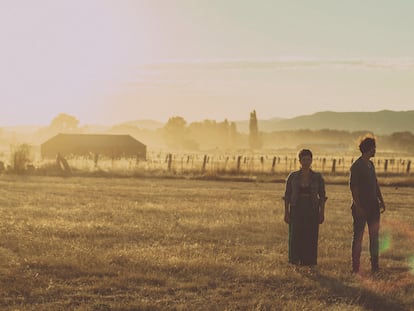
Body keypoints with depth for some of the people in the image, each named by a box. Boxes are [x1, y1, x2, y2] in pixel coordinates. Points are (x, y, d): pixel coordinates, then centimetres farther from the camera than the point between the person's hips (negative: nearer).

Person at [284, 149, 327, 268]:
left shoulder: (318, 177, 1)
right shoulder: (292, 176, 1)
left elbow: (322, 196, 3)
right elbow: (287, 196, 3)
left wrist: (322, 213, -4)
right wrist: (286, 213, -3)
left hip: (312, 211, 0)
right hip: (296, 210, 0)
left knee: (311, 238, 0)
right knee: (296, 237, -3)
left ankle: (311, 265, 11)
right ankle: (296, 264, 11)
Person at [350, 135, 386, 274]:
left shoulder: (370, 164, 16)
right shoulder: (356, 166, -10)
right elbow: (353, 187, -15)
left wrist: (381, 201, 14)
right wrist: (357, 206, -20)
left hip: (373, 205, 8)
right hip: (361, 206, -8)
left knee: (375, 234, 5)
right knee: (358, 236, -1)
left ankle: (375, 265, 8)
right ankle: (355, 267, 4)